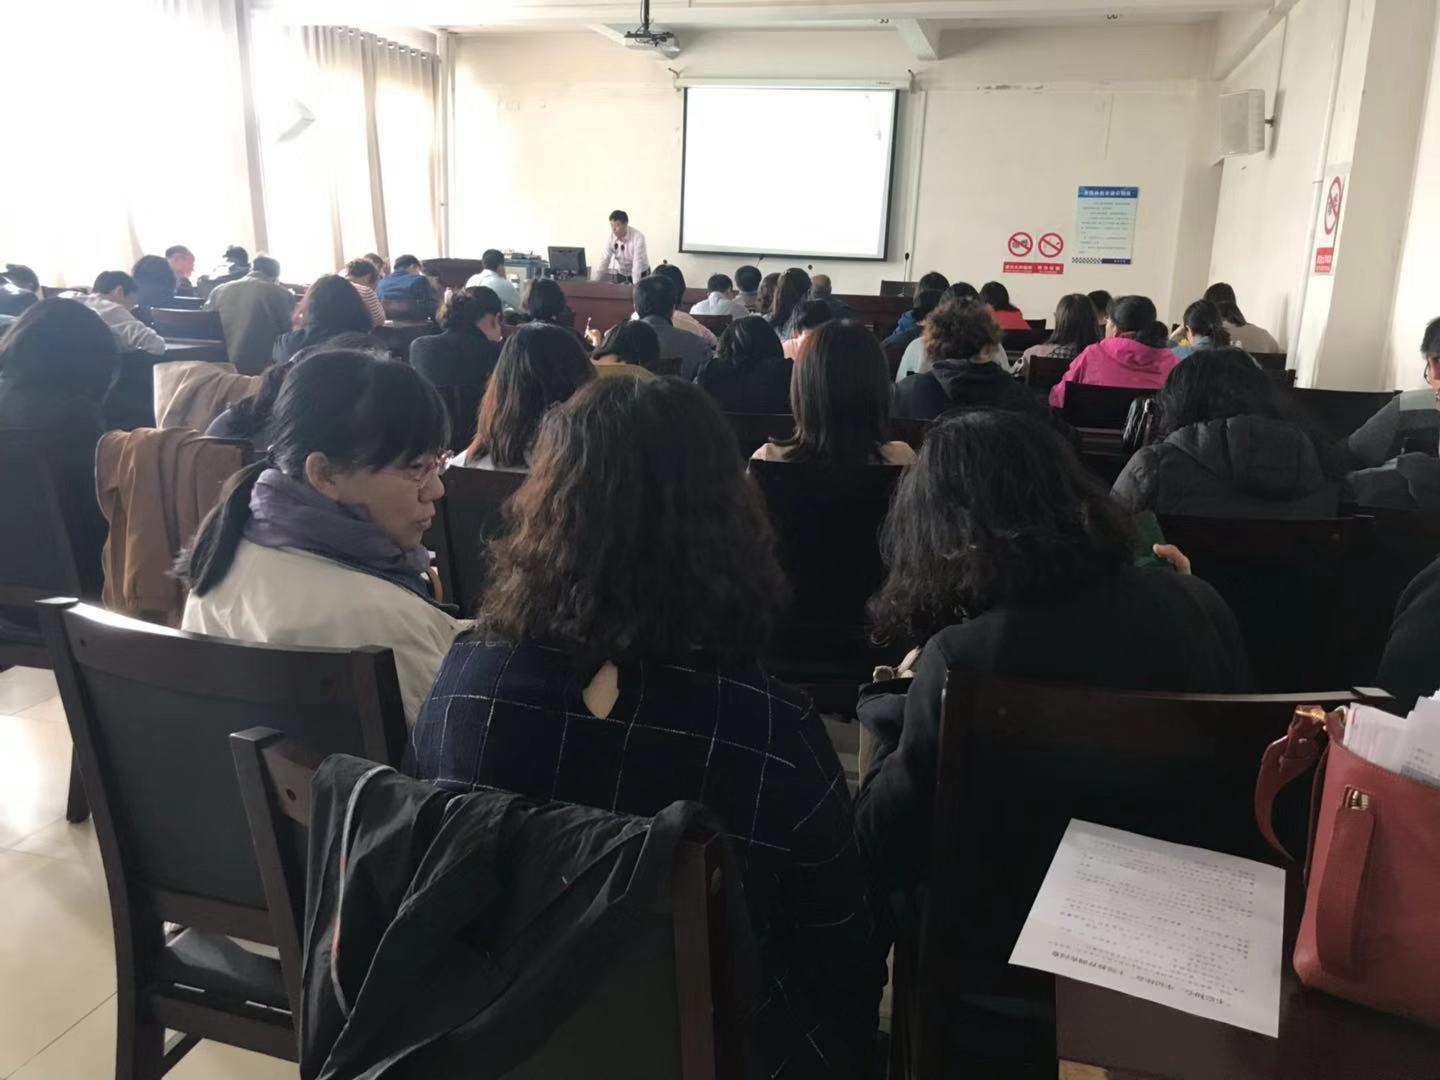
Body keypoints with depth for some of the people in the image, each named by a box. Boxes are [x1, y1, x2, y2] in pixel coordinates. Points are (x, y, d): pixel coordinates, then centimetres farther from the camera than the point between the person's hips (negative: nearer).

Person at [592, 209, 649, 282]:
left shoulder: (638, 237, -26)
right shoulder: (610, 238, -15)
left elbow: (638, 263, -33)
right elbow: (603, 260, -20)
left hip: (641, 274, -3)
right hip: (621, 274, 4)